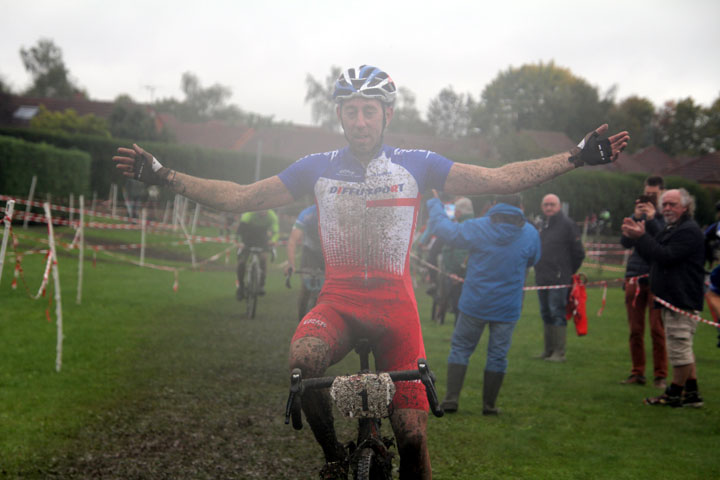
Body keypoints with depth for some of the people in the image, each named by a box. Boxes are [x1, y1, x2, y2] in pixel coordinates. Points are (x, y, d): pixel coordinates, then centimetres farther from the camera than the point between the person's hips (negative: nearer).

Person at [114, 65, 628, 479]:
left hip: (395, 304, 0)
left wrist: (577, 158, -14)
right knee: (303, 358, -33)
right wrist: (164, 174, -4)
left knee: (412, 432, -4)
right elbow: (240, 197, 4)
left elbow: (499, 179, -4)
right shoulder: (317, 168, 2)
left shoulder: (416, 165, -1)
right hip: (339, 301, 0)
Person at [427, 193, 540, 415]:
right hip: (507, 307, 1)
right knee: (497, 355, 9)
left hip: (474, 304, -1)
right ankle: (489, 405, 13)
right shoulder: (530, 234, -2)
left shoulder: (477, 228, -9)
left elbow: (443, 228, 0)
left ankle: (451, 399, 6)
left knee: (460, 348, 11)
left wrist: (434, 204, 17)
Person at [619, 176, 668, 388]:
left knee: (657, 329, -5)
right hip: (635, 276, 4)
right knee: (635, 329, 6)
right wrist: (636, 218, -8)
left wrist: (652, 219, -16)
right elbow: (625, 242, 3)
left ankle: (660, 375, 1)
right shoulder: (638, 215, 14)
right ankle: (637, 373, 14)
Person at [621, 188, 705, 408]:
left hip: (682, 300, -11)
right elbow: (653, 256, 18)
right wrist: (637, 237, 5)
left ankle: (675, 394, 0)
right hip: (672, 298, 11)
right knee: (683, 347, 14)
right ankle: (691, 393, 20)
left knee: (679, 347, -6)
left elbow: (666, 256, -23)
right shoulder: (670, 229, 21)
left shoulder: (689, 231, -14)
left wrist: (642, 237, -19)